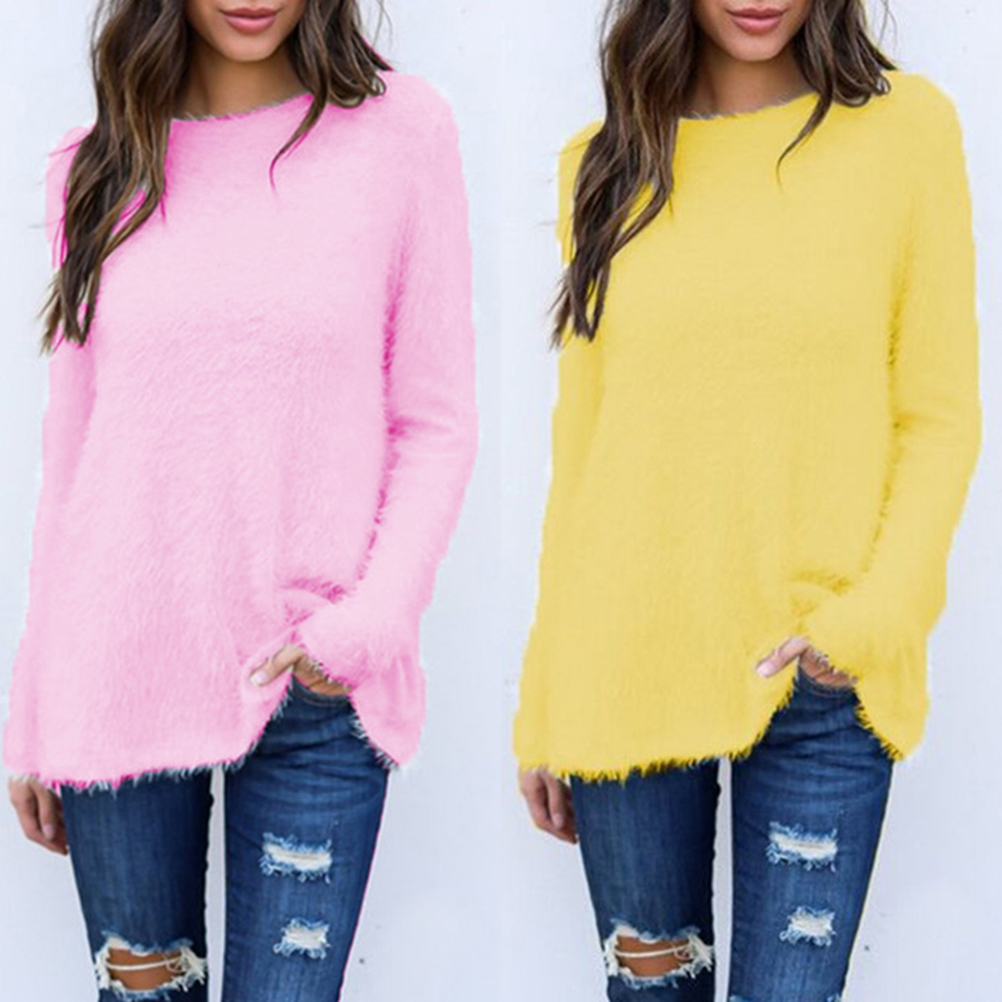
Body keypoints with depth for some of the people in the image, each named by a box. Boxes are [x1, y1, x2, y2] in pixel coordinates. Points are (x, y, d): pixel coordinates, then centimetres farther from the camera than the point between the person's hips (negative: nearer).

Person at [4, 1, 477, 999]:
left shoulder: (398, 128, -1)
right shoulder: (101, 167, 7)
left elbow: (436, 424, 1)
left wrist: (371, 624, -13)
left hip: (314, 690, -2)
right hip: (116, 677, 2)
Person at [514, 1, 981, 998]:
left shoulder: (904, 125, -1)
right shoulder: (607, 166, 7)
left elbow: (939, 416, 0)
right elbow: (580, 441, 9)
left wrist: (879, 617, -14)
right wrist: (543, 704, 9)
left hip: (823, 685, -2)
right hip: (625, 674, 2)